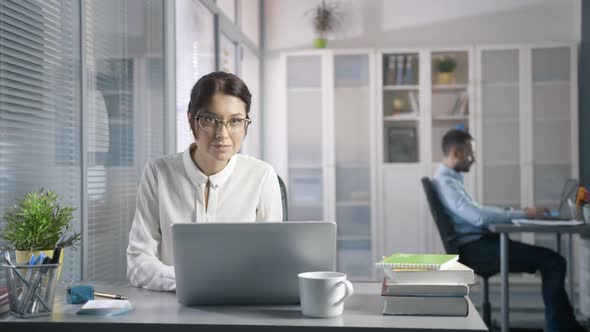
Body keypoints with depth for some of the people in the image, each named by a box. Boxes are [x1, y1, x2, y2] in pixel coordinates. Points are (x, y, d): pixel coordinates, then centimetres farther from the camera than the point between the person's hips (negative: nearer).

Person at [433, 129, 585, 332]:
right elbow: (478, 217, -26)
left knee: (549, 259, 8)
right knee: (553, 261, -12)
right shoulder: (445, 182, -15)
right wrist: (522, 214, -17)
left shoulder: (451, 179, 18)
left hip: (479, 245, 10)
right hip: (475, 249, -10)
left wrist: (516, 212, 6)